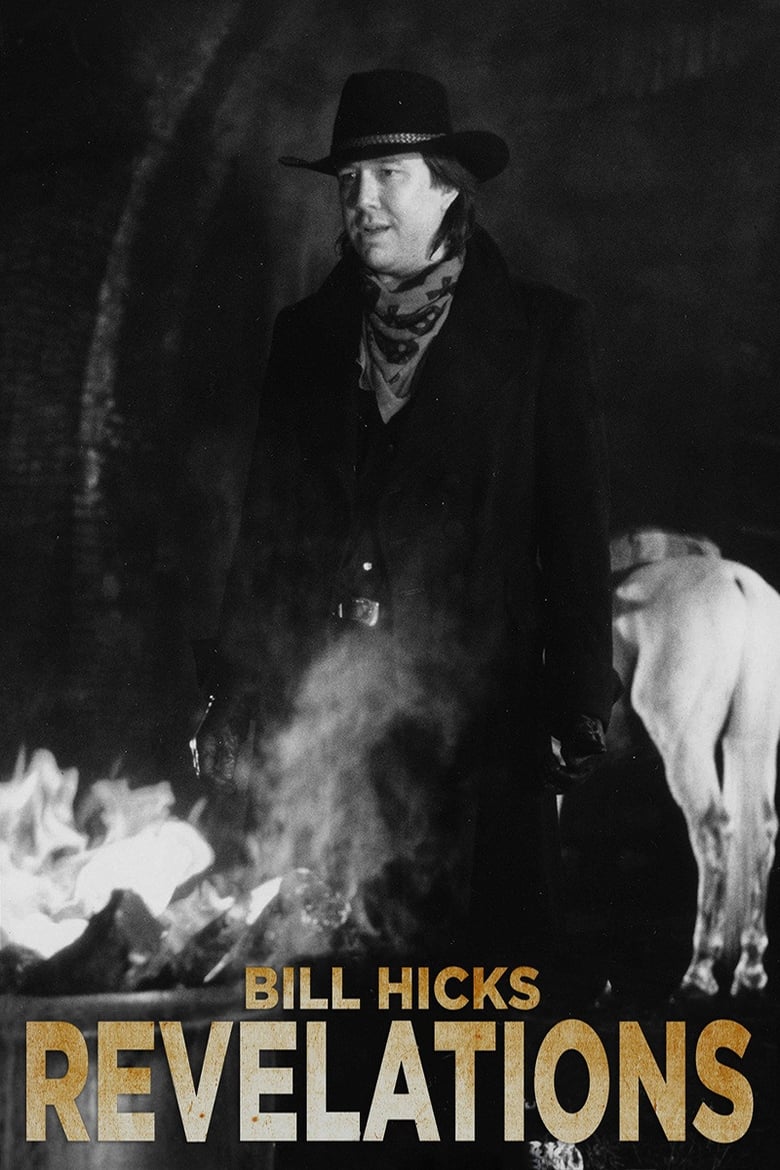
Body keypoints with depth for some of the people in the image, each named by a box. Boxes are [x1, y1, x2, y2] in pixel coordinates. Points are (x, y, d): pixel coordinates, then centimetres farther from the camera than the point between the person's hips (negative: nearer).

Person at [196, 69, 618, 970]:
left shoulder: (540, 331, 3)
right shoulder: (306, 335, 12)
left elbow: (577, 530, 2)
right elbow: (265, 530, 14)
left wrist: (580, 712, -3)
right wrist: (234, 708, 8)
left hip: (476, 722, -2)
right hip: (316, 718, 3)